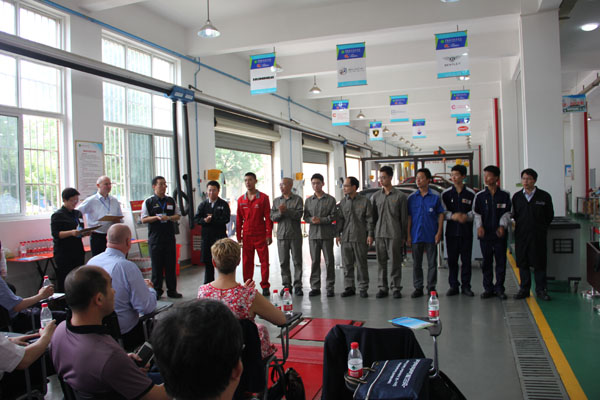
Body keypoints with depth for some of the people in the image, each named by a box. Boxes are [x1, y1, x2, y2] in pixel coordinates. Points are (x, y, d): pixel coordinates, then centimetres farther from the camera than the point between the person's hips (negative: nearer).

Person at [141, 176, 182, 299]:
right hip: (155, 238, -2)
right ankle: (157, 290, 14)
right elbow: (144, 219, -1)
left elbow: (178, 216, 11)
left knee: (171, 264, 5)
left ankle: (172, 290, 14)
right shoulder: (148, 202, 1)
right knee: (156, 265, 3)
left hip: (169, 237, 3)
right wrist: (157, 217, -16)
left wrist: (168, 218, -9)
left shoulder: (171, 200, 10)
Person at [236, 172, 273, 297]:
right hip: (246, 236, 3)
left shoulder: (263, 198, 1)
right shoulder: (241, 200, 9)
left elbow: (268, 217, -1)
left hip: (260, 235, -2)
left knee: (264, 261, -1)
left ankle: (265, 286, 8)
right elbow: (239, 220, 11)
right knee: (247, 262, 5)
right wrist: (238, 236, 7)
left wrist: (269, 234, -8)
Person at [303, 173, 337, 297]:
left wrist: (321, 220, -15)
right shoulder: (308, 200, 12)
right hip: (313, 234, 3)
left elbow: (333, 216, -3)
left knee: (329, 261, 0)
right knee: (314, 261, 5)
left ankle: (330, 287, 9)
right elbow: (306, 216, 11)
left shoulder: (330, 199, 2)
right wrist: (311, 220, -10)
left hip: (327, 233, -2)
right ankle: (315, 287, 12)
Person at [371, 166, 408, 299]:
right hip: (379, 234, 3)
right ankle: (383, 288, 15)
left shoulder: (400, 196, 1)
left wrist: (404, 236, -1)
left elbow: (404, 217, 2)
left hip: (394, 234, -3)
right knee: (381, 262, 6)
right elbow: (373, 216, 12)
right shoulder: (375, 196, 10)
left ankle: (396, 288, 10)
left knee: (395, 262, 0)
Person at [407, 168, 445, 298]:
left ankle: (431, 287, 17)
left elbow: (440, 215, 2)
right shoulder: (412, 197, 3)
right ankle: (418, 288, 17)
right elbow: (409, 217, 5)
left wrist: (439, 232, -6)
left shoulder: (435, 197, -1)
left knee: (432, 263, 6)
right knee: (416, 263, 7)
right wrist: (408, 235, 0)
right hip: (416, 236, 1)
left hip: (431, 236, -1)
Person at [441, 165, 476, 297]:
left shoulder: (471, 193, 3)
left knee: (466, 260, 3)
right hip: (451, 231, 1)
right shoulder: (446, 193, 5)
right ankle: (453, 286, 13)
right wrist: (453, 216, -16)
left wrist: (466, 216, -15)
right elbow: (442, 212, 2)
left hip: (466, 232, -1)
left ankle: (466, 286, 13)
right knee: (452, 260, 4)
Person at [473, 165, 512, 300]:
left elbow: (507, 213, 2)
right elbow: (476, 213, 3)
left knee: (501, 262, 3)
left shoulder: (504, 195, 3)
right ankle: (488, 288, 14)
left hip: (500, 234, 0)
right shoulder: (480, 196, 5)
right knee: (486, 262, 5)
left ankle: (499, 288, 14)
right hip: (485, 234, 1)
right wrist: (479, 226, -12)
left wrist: (502, 226, -13)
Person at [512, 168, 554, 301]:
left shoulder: (544, 196, -2)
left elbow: (550, 216, 6)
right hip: (521, 235, 2)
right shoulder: (517, 196, 5)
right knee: (522, 263, 7)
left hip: (538, 235, -2)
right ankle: (524, 289, 16)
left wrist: (541, 228, 7)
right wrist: (521, 226, 8)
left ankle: (541, 290, 14)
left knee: (539, 263, 3)